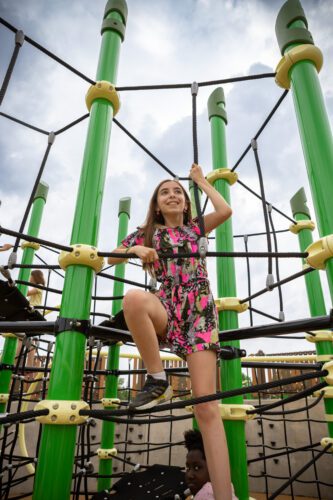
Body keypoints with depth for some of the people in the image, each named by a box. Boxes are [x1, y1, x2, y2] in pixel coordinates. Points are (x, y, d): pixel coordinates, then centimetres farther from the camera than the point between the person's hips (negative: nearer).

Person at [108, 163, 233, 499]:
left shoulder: (195, 228, 19)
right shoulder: (147, 232, 18)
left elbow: (226, 211, 1)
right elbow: (111, 259, 19)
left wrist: (200, 180, 15)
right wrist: (136, 249, -3)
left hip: (200, 310, 0)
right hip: (166, 308, 0)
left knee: (206, 404, -11)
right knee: (133, 298, -38)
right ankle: (157, 380, -19)